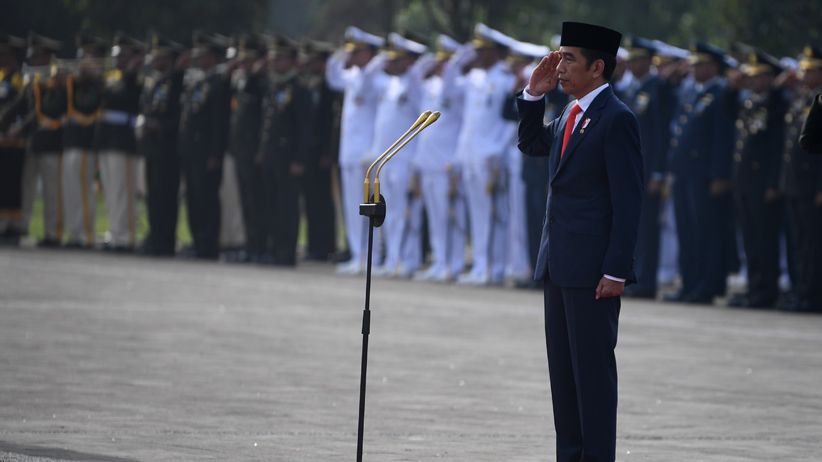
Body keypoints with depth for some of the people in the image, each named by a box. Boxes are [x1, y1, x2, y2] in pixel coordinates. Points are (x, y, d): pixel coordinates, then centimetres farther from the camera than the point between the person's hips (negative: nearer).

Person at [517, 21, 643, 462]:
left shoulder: (616, 119, -14)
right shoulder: (570, 116, 12)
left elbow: (628, 201, -16)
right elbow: (532, 144, 31)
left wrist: (616, 271, -20)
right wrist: (534, 94, 14)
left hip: (593, 269, -9)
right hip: (559, 263, 9)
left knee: (593, 369, -5)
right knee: (563, 368, 12)